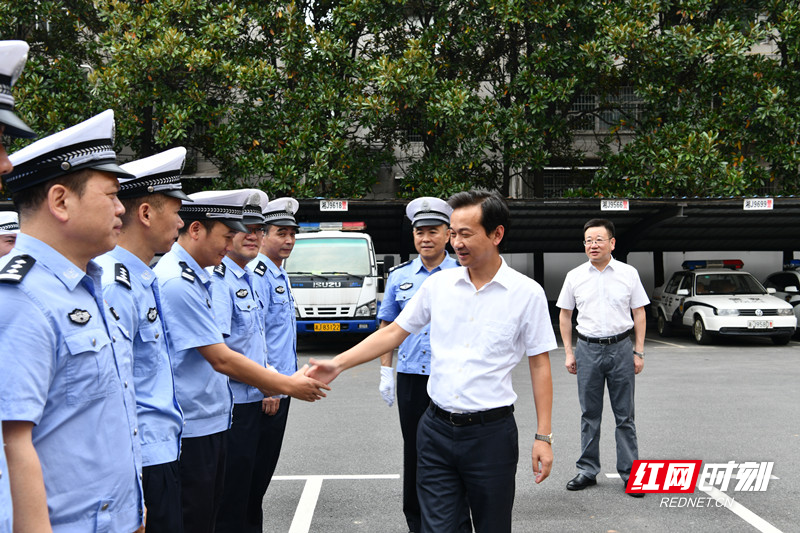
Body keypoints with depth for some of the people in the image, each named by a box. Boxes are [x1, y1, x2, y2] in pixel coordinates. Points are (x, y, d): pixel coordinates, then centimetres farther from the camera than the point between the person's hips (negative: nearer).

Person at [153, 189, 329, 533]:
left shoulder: (196, 277, 11)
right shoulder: (178, 282, -19)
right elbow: (221, 359, -20)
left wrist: (267, 382, 8)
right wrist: (287, 385, -11)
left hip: (210, 421, 9)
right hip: (191, 429, -9)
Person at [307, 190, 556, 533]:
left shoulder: (527, 293, -5)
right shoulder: (438, 284, 4)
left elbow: (539, 365, -3)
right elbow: (394, 333, 9)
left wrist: (543, 436, -5)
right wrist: (338, 364, 1)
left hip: (491, 432, -2)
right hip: (437, 429, 2)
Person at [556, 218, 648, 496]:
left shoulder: (629, 273, 2)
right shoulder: (575, 276, 4)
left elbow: (639, 313, 4)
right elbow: (565, 315, 10)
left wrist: (639, 351, -1)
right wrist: (569, 353, 4)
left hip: (621, 348, -1)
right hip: (588, 349, 1)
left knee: (625, 415, 4)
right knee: (589, 415, 8)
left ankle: (629, 472, 11)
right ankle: (587, 471, 16)